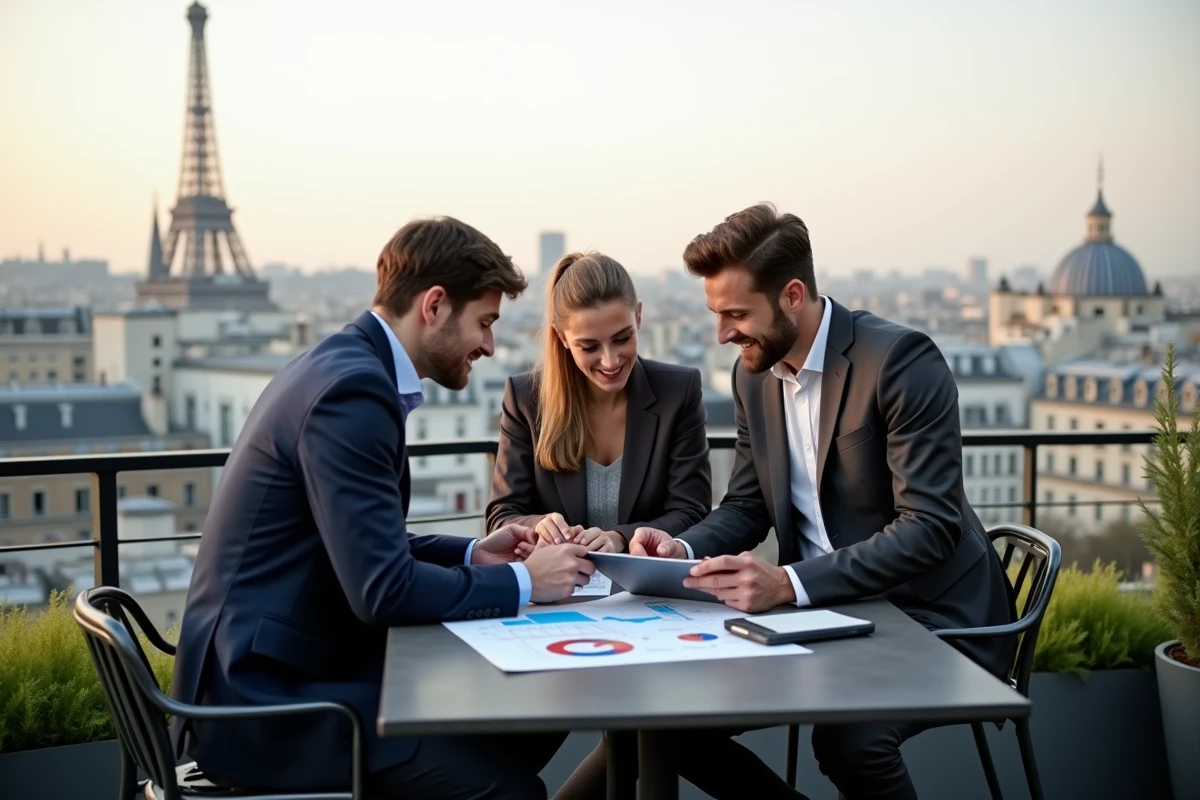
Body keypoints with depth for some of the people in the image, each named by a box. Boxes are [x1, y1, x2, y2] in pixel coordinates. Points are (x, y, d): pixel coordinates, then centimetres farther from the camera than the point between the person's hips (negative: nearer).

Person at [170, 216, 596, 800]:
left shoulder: (347, 365, 10)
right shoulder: (353, 388, -21)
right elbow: (382, 589, -24)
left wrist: (470, 554, 8)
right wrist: (521, 582, -13)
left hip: (276, 674, 10)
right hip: (268, 703, -10)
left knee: (526, 729, 8)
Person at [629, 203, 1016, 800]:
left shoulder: (900, 360, -18)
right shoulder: (754, 372, 5)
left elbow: (930, 527, -24)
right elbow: (745, 506, 12)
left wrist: (790, 583, -35)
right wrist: (685, 549, -10)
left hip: (929, 619, -7)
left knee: (846, 737, -33)